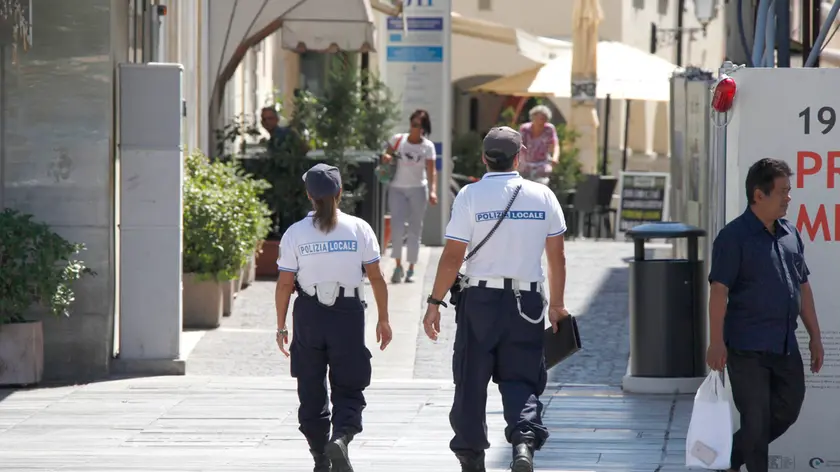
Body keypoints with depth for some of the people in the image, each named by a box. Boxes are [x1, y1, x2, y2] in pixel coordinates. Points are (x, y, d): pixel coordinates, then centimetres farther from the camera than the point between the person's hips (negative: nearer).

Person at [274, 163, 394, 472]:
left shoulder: (295, 234, -3)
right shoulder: (358, 229, -2)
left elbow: (284, 284, -3)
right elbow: (376, 277, -1)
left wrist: (281, 325, 7)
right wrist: (383, 319, 8)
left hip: (309, 315, 0)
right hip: (348, 313, 0)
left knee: (311, 392, 12)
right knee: (348, 389, 7)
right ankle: (341, 438, -20)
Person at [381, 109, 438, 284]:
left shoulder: (428, 146, -1)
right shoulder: (397, 140, 1)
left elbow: (431, 171, -7)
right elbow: (386, 156, 12)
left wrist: (433, 191, -22)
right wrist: (386, 157, -13)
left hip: (417, 190, 0)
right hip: (397, 189, 0)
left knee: (415, 230, 4)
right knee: (397, 227, -13)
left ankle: (411, 269, 13)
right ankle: (398, 266, -3)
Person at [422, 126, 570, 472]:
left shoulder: (470, 196, -6)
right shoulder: (543, 196, 3)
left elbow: (452, 257, -8)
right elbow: (557, 257, 6)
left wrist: (435, 303, 0)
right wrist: (557, 304, 17)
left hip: (481, 300, -2)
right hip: (527, 301, 2)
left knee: (471, 381, 11)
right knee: (520, 379, 7)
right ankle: (525, 439, -18)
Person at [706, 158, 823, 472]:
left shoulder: (790, 234, 12)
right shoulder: (734, 237, -10)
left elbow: (802, 287, 18)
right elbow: (719, 290, -15)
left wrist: (814, 336, 16)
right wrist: (716, 342, -21)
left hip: (785, 346, 7)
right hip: (747, 347, -7)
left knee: (787, 411, 11)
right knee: (756, 419, -3)